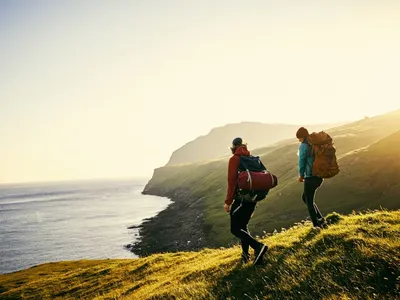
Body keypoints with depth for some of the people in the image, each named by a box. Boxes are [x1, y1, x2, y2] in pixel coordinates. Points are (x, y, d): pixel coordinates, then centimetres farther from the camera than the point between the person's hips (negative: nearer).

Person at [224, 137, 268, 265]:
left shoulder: (234, 159, -8)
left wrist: (228, 201, -12)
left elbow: (232, 181, -14)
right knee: (243, 225, 20)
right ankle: (245, 254, 16)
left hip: (241, 198, -7)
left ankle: (258, 246, -19)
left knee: (235, 229, -3)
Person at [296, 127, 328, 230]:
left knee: (309, 202, 7)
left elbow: (302, 162, -12)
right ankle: (321, 220, 19)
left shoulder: (303, 146, -11)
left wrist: (301, 175, 4)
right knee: (305, 198, 22)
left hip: (310, 177, -8)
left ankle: (316, 225, 11)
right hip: (319, 176, 8)